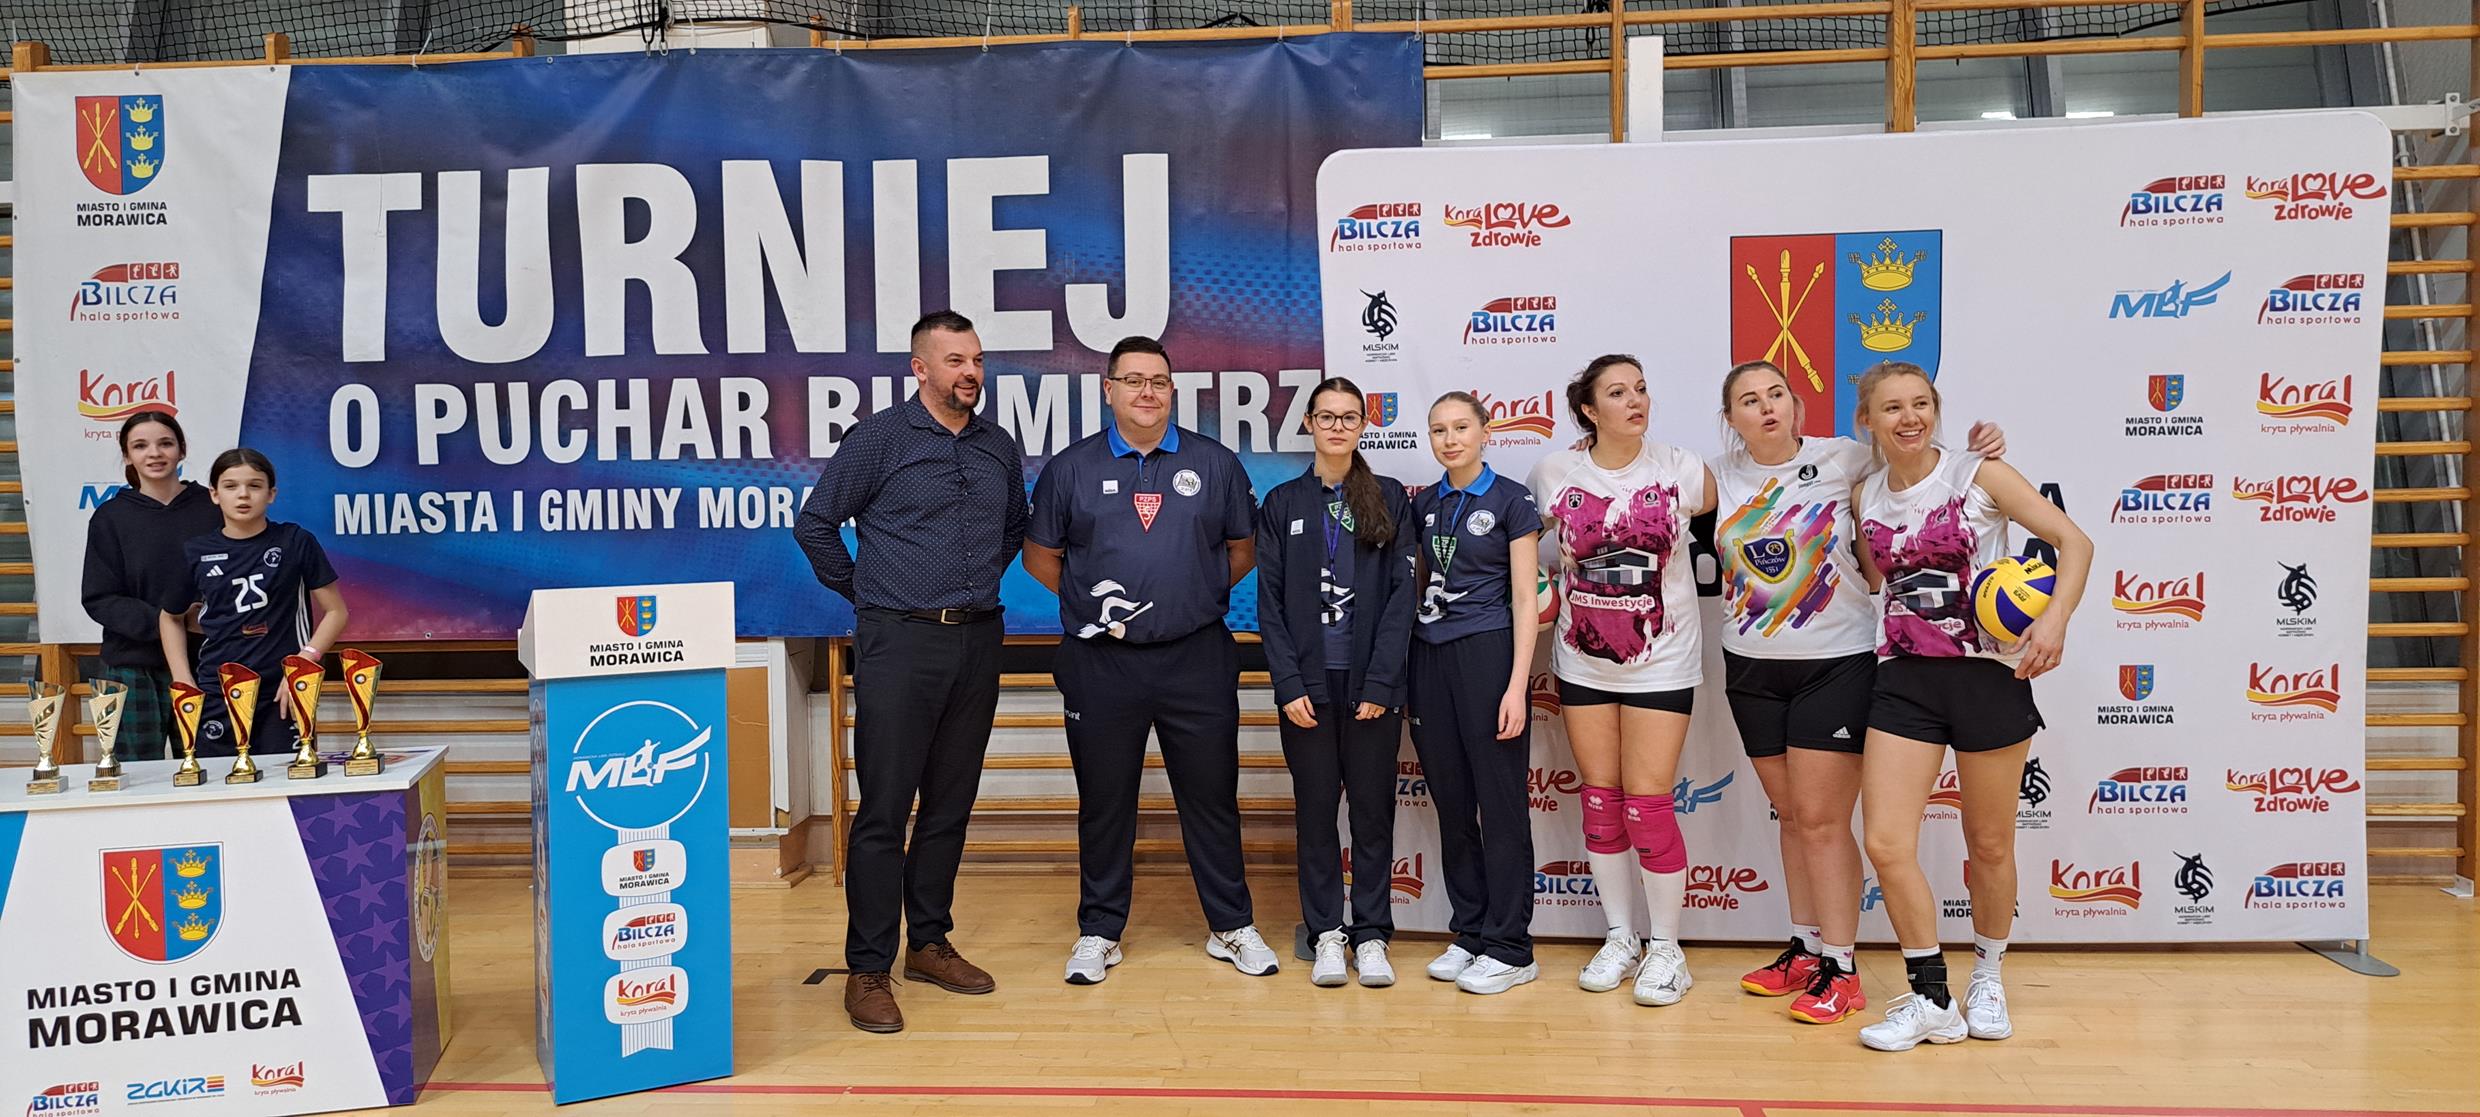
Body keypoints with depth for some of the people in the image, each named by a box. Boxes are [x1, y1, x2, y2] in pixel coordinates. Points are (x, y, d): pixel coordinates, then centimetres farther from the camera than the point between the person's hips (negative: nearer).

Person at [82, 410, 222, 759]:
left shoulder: (212, 508, 3)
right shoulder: (111, 517, 4)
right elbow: (99, 599, 1)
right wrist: (159, 621, -15)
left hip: (202, 664, 0)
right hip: (133, 668, 0)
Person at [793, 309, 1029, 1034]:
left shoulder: (1000, 447, 11)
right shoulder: (879, 438, -4)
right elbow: (815, 522, 0)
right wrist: (862, 591, 2)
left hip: (978, 641, 5)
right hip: (899, 642, -5)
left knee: (951, 805, 11)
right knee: (883, 810, -4)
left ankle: (930, 944, 23)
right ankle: (868, 969, 4)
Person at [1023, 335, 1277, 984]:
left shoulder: (1215, 463, 7)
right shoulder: (1070, 468, 5)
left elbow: (1243, 549, 14)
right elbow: (1040, 556, 11)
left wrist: (1200, 594, 4)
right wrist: (1091, 601, 2)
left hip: (1197, 658, 1)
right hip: (1101, 663, 0)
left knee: (1212, 797, 8)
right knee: (1104, 801, 9)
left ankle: (1232, 927, 21)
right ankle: (1099, 931, 22)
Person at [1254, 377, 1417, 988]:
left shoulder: (1389, 499, 5)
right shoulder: (1282, 503, 7)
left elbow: (1402, 593, 0)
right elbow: (1269, 601, 3)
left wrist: (1380, 682, -9)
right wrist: (1289, 685, -7)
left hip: (1371, 684, 0)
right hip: (1307, 683, 1)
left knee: (1373, 808, 4)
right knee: (1315, 809, 5)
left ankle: (1371, 936, 13)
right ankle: (1327, 934, 15)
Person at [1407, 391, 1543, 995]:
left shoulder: (1511, 499, -3)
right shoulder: (1422, 505, 12)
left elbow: (1525, 599, -6)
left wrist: (1517, 685, -14)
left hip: (1488, 655, -5)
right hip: (1429, 657, 5)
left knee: (1501, 802, -1)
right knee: (1451, 802, 10)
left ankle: (1509, 949, 7)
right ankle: (1468, 932, 21)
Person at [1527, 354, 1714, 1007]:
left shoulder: (1681, 471, -6)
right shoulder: (1555, 474, -1)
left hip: (1661, 662, -2)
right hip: (1583, 661, 2)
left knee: (1647, 807, -4)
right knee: (1600, 804, 9)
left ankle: (1666, 948, 14)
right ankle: (1620, 939, 24)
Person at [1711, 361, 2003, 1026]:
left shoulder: (1842, 460, -7)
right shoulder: (1723, 474, 2)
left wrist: (1978, 450, -15)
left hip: (1836, 664, -4)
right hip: (1752, 668, 4)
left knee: (1821, 820, -5)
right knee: (1791, 816, 14)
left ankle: (1841, 971, 5)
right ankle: (1805, 950, 26)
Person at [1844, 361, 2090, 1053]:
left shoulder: (1980, 476, -4)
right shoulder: (1867, 498, 7)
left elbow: (2074, 541, -6)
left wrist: (2054, 621, -19)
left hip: (1988, 674, -3)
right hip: (1904, 678, 3)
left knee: (1989, 844, 10)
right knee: (1885, 843, -8)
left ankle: (1988, 977, 35)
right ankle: (1931, 1001, 8)